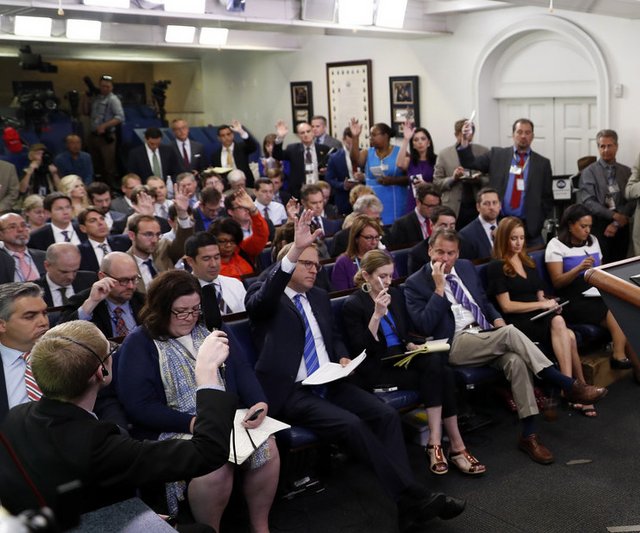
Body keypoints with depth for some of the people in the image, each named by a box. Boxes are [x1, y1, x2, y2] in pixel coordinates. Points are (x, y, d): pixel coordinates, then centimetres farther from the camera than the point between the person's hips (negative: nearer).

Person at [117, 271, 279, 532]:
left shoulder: (209, 330, 13)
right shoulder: (140, 343, -2)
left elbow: (241, 369, 6)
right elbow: (139, 406, -11)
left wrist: (259, 403, -15)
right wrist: (192, 423, -20)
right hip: (175, 429, -4)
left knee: (267, 447, -22)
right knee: (214, 466, -33)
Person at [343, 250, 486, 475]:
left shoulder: (396, 294, 13)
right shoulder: (353, 305, -6)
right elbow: (361, 351, -14)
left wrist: (411, 344, -2)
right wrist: (377, 315, -23)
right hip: (376, 369, -6)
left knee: (437, 362, -27)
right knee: (438, 377, -24)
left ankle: (436, 443, -27)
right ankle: (456, 445, -20)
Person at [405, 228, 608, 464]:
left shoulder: (466, 267, 16)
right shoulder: (416, 283, -2)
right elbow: (424, 326, -12)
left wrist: (497, 319, 4)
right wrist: (439, 287, -16)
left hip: (486, 335, 6)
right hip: (455, 345, -6)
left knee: (516, 360, -27)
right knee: (510, 332, -29)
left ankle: (529, 434, -23)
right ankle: (569, 386, -23)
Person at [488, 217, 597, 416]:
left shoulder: (529, 263, 23)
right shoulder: (496, 267, 2)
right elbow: (506, 306, -6)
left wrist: (550, 303, -2)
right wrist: (542, 304, -10)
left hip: (539, 317, 5)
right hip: (517, 322, -5)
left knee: (558, 322, -32)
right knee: (567, 335, -32)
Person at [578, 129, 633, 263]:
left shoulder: (627, 172, 9)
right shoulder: (589, 172, -1)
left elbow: (631, 201, 3)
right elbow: (588, 202, -10)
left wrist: (617, 224, -10)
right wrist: (614, 215, -17)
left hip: (621, 228, 3)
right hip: (598, 228, -3)